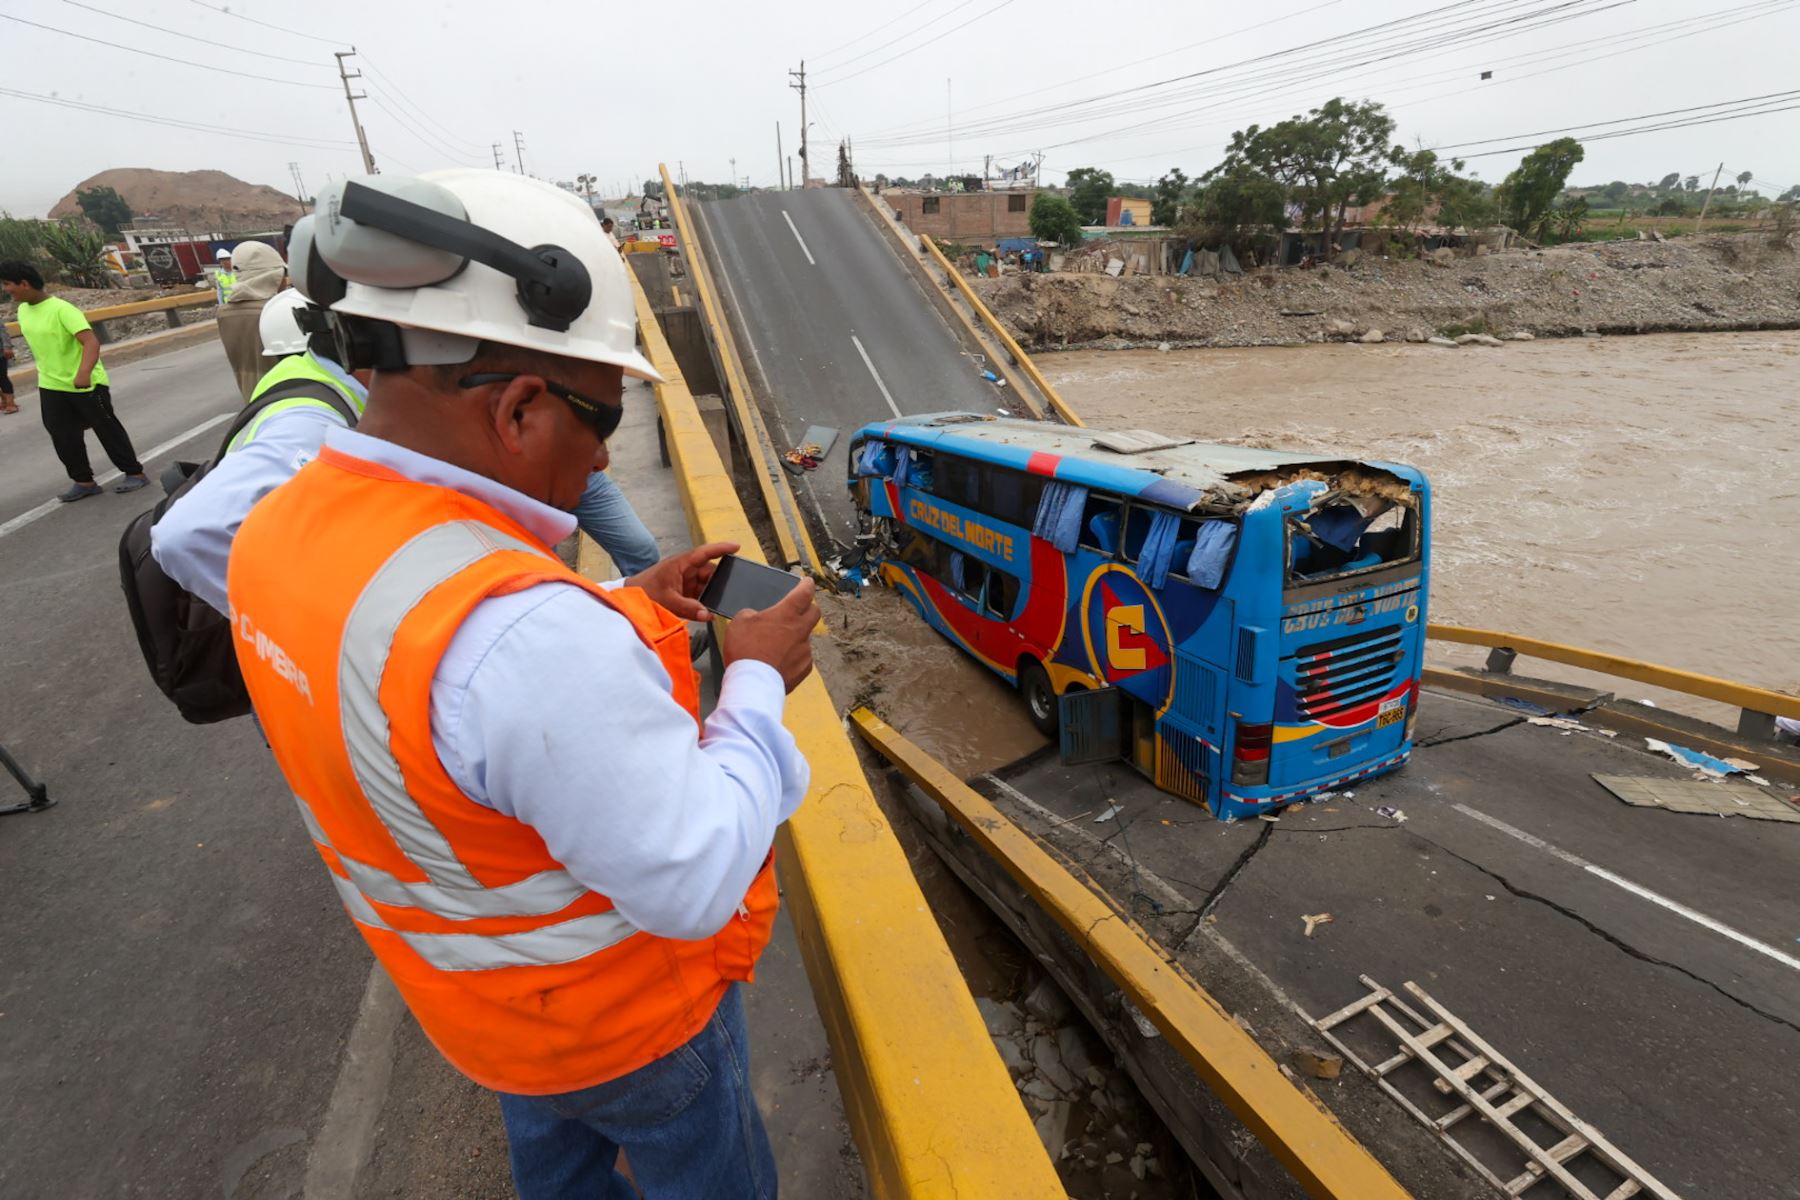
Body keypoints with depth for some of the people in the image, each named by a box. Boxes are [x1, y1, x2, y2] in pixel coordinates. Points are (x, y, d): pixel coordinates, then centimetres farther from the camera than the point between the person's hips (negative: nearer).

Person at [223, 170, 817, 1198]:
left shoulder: (281, 529, -12)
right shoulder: (526, 627, -43)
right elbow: (694, 882, -33)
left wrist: (624, 609, -4)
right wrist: (760, 679, -21)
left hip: (467, 985, 7)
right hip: (620, 1015, -7)